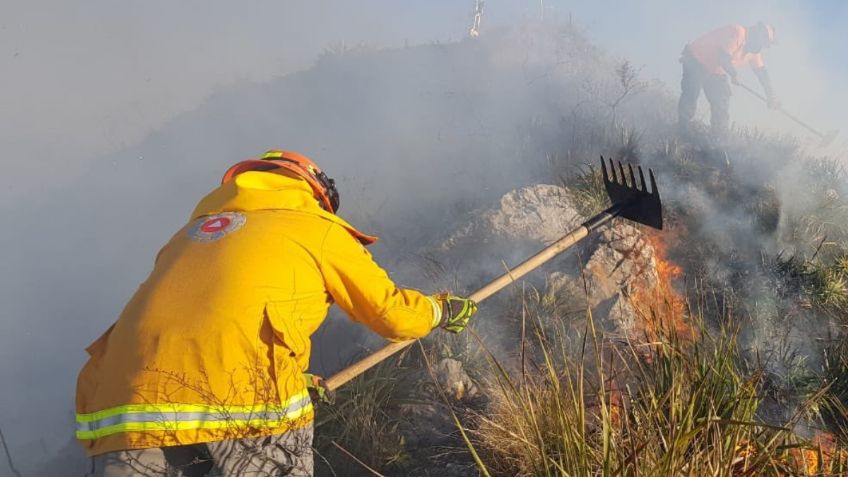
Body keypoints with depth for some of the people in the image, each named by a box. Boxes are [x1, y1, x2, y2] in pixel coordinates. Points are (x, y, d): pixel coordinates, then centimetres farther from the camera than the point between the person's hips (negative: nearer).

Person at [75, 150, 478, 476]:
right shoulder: (315, 227, 17)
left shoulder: (192, 230, 32)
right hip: (241, 389, -5)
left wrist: (298, 380, 47)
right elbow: (392, 313, 20)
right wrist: (442, 309, 42)